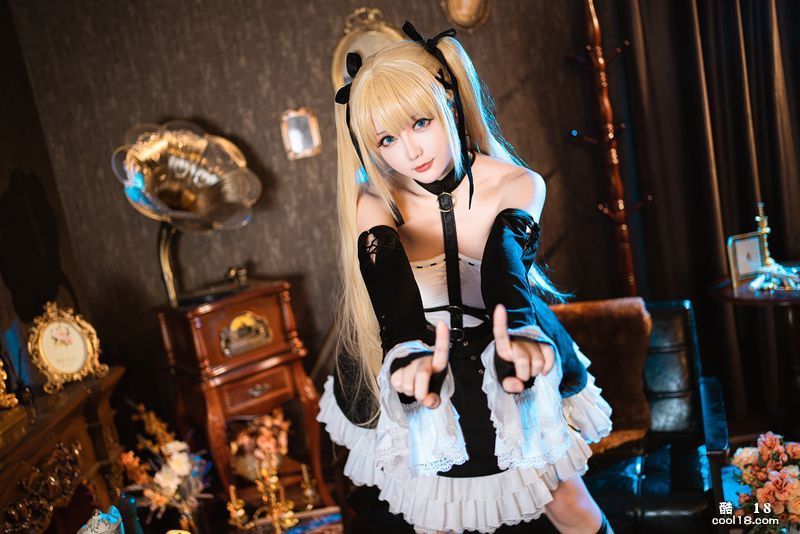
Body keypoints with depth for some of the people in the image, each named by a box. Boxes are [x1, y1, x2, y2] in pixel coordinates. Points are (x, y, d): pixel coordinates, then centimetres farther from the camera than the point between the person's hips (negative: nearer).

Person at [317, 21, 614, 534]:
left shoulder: (517, 187, -16)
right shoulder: (375, 208, -16)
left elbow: (508, 267, -31)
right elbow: (394, 298, -31)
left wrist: (519, 335, -55)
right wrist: (410, 358, -55)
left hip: (513, 378, 0)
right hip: (424, 394, 1)